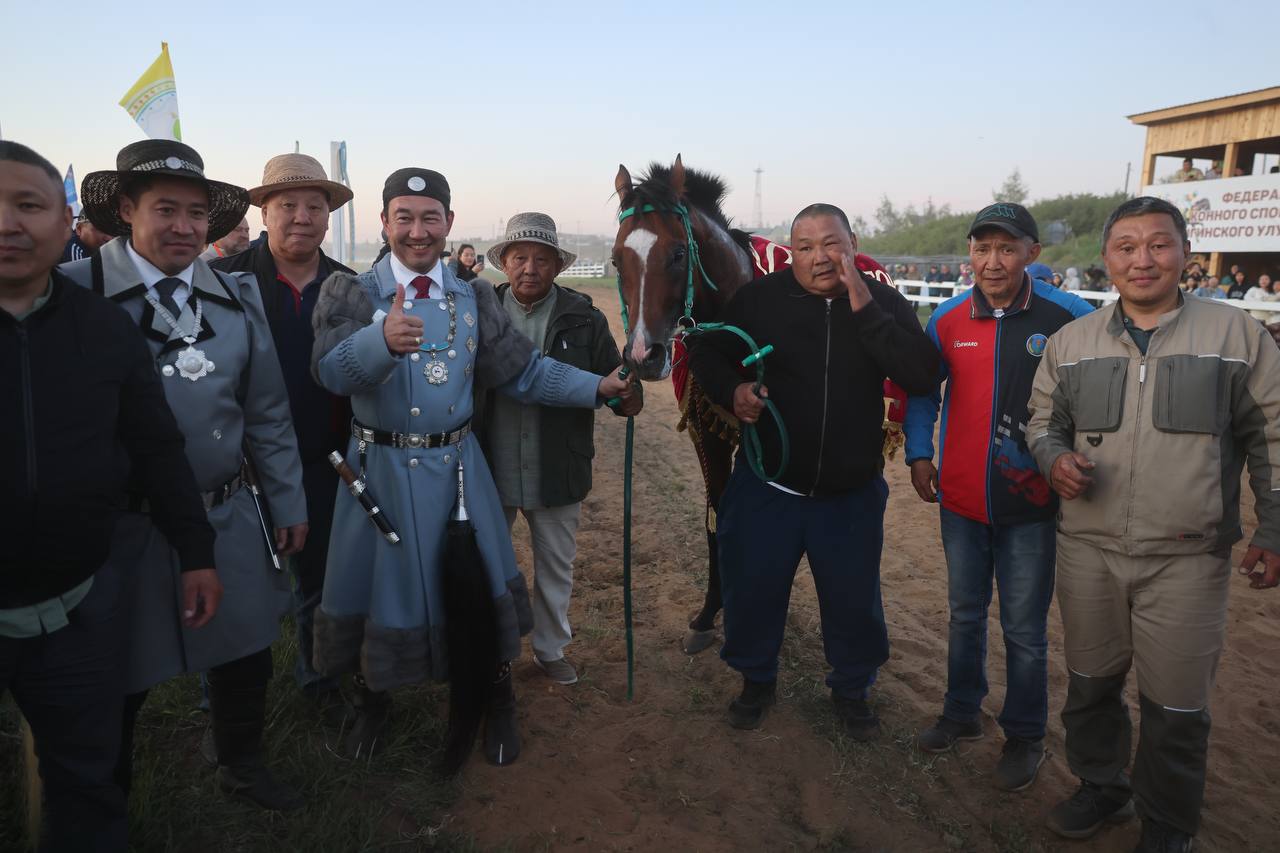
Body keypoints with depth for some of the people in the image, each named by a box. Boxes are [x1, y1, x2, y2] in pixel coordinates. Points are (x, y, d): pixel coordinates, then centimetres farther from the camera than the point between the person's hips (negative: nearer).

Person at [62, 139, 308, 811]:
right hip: (124, 529, -3)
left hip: (230, 522, 4)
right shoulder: (75, 292, -10)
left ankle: (241, 766, 44)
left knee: (246, 657, 17)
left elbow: (267, 414, 8)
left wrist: (288, 504, 9)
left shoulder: (237, 297, 4)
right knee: (120, 680, 13)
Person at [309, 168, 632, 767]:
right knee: (375, 585, 10)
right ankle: (372, 702, 38)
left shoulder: (474, 298, 6)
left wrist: (596, 386, -3)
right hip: (380, 468, -2)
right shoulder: (350, 292, -5)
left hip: (456, 465, 2)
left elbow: (524, 371, 6)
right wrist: (383, 340, -43)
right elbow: (331, 369, -23)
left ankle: (496, 702, 33)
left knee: (477, 583, 9)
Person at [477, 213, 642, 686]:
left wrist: (626, 395, -27)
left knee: (556, 567, 18)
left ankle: (550, 648, 40)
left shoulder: (584, 319, -6)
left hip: (558, 472, 0)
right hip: (491, 469, 0)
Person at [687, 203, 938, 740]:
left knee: (854, 599, 15)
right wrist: (731, 390, -18)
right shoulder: (758, 299, -8)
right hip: (766, 484, 0)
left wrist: (865, 310, -25)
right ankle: (756, 680, 40)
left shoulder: (886, 304, -5)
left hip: (852, 493, 1)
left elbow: (923, 376, -19)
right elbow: (706, 353, 3)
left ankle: (852, 689, 41)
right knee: (753, 591, 13)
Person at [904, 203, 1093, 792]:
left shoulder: (1070, 318, -11)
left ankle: (1024, 738, 30)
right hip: (961, 500, 3)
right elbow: (922, 388, 13)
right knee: (965, 614, 19)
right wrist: (919, 454, 5)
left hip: (1031, 505, -3)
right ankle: (962, 714, 39)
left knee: (1024, 630, 8)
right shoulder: (948, 319, -1)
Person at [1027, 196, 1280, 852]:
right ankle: (1101, 786, 40)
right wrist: (1054, 458, -7)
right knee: (1090, 682, 16)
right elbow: (1044, 422, 15)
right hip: (1087, 551, 3)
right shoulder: (1071, 341, 7)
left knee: (1177, 706, 6)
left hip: (1188, 559, -2)